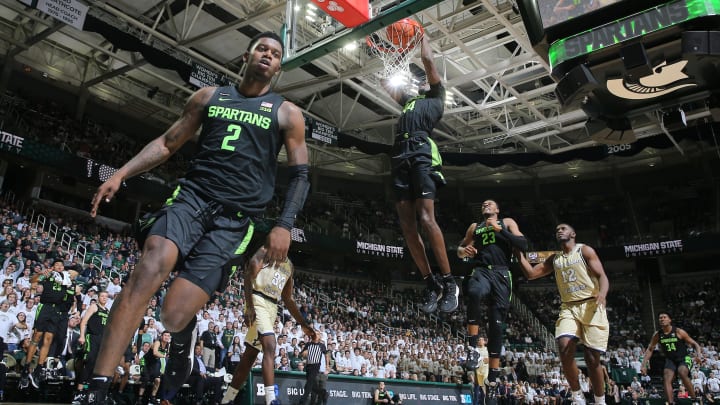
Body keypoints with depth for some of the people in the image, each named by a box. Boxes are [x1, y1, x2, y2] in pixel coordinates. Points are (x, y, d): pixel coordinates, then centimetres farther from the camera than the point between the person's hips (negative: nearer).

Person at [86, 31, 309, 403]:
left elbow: (299, 175, 6)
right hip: (191, 196, 2)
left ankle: (182, 339, 26)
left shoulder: (287, 113, 9)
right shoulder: (209, 96, 16)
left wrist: (284, 225, -8)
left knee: (174, 315, -14)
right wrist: (121, 174, 6)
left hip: (234, 218, -2)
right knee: (149, 270, -28)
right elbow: (168, 143, 18)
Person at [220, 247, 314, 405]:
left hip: (272, 307, 8)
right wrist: (249, 306, -25)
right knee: (269, 346, -23)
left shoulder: (289, 265, 21)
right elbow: (249, 274, -13)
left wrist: (303, 324, 20)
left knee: (249, 356, 10)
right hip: (258, 302, -8)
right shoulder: (266, 251, -1)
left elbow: (288, 299, 24)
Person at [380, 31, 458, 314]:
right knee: (407, 226, -4)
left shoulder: (436, 97, 19)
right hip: (400, 159, 6)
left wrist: (423, 38, 32)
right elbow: (386, 84, 42)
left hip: (422, 155, -6)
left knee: (426, 219, -19)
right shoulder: (408, 102, 34)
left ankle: (449, 282, -13)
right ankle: (431, 284, 0)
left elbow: (428, 62, 15)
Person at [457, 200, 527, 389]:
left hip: (501, 274, 0)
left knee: (496, 323, -4)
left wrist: (500, 230, -5)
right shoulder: (475, 227, 24)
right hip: (481, 271, 0)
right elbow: (460, 250, 28)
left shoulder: (507, 222, 17)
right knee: (475, 294, -37)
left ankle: (493, 374, 5)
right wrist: (464, 250, 3)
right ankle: (473, 349, -30)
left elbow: (523, 244, 2)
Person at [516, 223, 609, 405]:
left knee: (592, 358, -3)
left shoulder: (585, 250, 2)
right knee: (564, 347, -20)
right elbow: (530, 274, 15)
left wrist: (602, 294, -27)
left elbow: (602, 276, -6)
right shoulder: (554, 259, 17)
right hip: (568, 308, 3)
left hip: (591, 306, -3)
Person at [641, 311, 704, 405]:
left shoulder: (678, 332, -12)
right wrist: (644, 365, -1)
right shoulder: (657, 334, -1)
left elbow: (695, 344, -4)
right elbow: (650, 349, 8)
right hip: (670, 360, 4)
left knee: (682, 374, -31)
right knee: (666, 379, -18)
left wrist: (699, 355, -24)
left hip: (684, 358, -4)